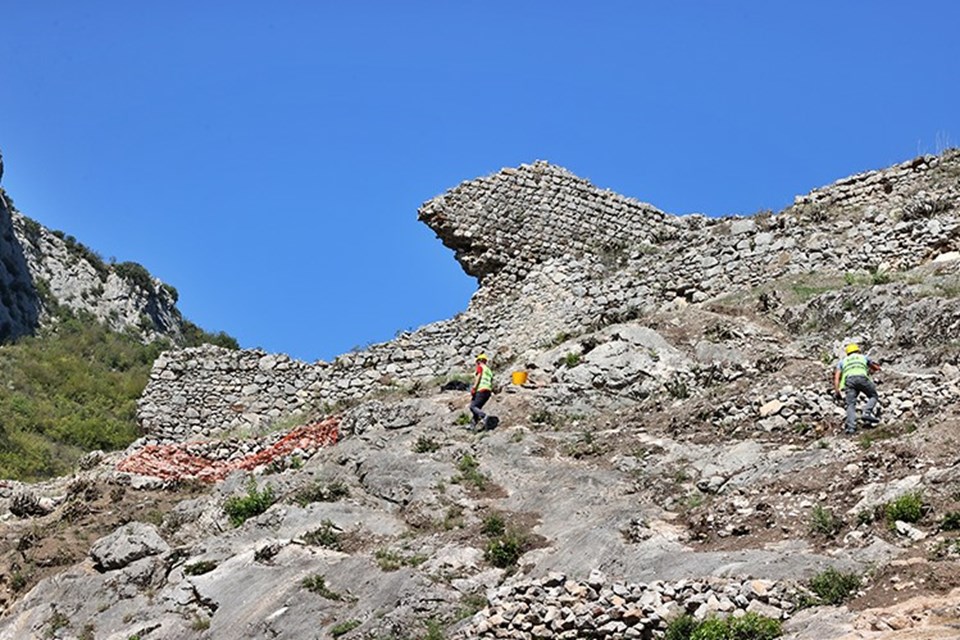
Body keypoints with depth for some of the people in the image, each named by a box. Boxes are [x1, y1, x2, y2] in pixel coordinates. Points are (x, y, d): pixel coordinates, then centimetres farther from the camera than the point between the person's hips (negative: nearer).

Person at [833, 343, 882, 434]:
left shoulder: (843, 361, 35)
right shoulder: (863, 357, 36)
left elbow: (837, 375, 18)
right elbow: (877, 367, 50)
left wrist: (837, 390, 9)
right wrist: (870, 371, 71)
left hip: (848, 379, 1)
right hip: (862, 377, -1)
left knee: (851, 404, -5)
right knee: (873, 396, 18)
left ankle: (851, 426, -25)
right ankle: (867, 413, -9)